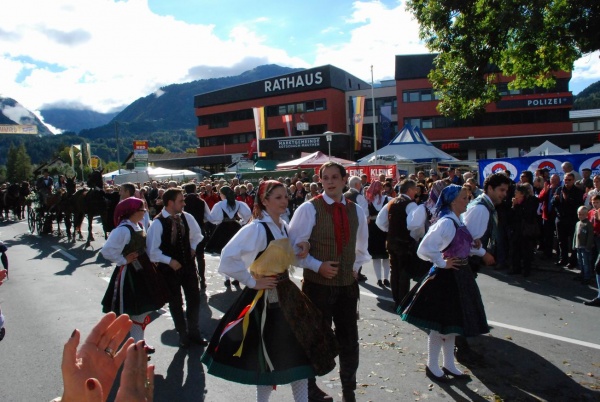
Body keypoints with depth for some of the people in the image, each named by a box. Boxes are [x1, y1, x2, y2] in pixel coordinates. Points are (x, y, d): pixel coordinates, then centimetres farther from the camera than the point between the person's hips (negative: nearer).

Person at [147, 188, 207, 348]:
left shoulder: (187, 217, -5)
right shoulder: (157, 223, -19)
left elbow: (197, 236, 13)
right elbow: (152, 250, -17)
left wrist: (192, 248, -1)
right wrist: (169, 261, -18)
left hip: (188, 263, 4)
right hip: (169, 267, -4)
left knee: (194, 298, 12)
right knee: (175, 302, 13)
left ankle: (194, 331, 34)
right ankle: (182, 334, 33)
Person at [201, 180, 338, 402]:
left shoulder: (283, 226, 5)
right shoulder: (257, 228, -20)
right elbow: (228, 259, -27)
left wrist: (302, 249, -1)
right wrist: (252, 281, -19)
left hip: (286, 293, 8)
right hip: (266, 297, -8)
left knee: (300, 350, 14)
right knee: (270, 355, 9)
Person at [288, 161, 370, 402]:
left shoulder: (356, 211, 4)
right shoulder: (309, 209, -13)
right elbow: (294, 246, -11)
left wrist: (356, 267, 8)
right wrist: (317, 266, -19)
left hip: (348, 285, 5)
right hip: (318, 285, -4)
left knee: (349, 341, 16)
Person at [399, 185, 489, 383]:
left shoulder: (457, 222, 8)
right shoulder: (446, 223, -21)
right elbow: (424, 249, -29)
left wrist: (474, 247, 1)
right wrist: (442, 264, -19)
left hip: (459, 276, 10)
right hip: (446, 277, -10)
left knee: (452, 323, 19)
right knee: (441, 324, 3)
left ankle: (449, 365, 33)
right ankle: (432, 366, 20)